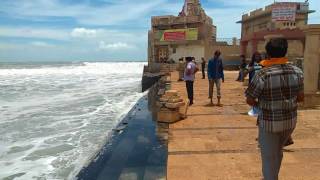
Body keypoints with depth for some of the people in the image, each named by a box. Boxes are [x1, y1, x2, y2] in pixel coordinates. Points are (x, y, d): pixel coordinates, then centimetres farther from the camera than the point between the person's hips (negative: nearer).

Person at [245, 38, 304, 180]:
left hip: (269, 122, -5)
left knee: (269, 156, 12)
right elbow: (300, 98, 6)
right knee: (278, 152, 27)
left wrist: (260, 104, 6)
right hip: (290, 121, 6)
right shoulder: (297, 72, -4)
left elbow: (250, 101, -14)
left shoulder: (263, 75, -20)